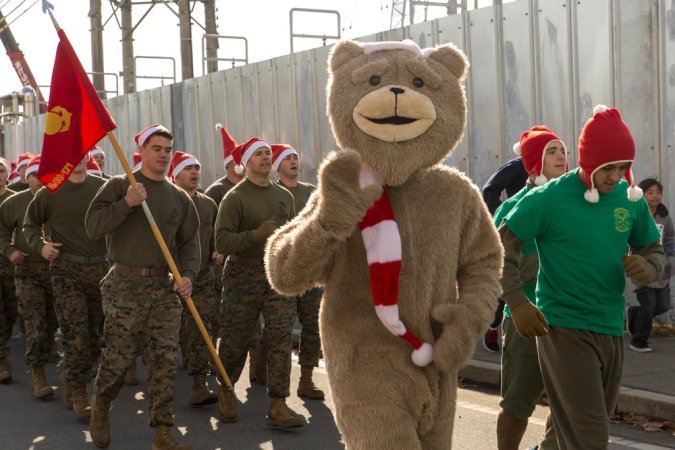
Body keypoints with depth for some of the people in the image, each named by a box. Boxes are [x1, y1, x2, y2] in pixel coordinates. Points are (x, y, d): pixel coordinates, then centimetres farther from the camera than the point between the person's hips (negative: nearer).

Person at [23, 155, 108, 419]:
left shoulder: (103, 187, 3)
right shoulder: (50, 192, 1)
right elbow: (30, 225, 12)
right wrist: (40, 245, -7)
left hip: (100, 268, 3)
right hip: (66, 270, -3)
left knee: (97, 336, 9)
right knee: (76, 335, -8)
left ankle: (70, 379, 31)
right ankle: (79, 394, 5)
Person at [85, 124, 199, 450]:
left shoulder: (179, 197, 12)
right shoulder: (119, 186, 0)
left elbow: (190, 241, 13)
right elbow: (93, 227, -9)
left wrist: (187, 274, -3)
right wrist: (126, 204, -20)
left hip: (164, 287, 4)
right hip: (125, 285, -3)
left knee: (164, 360, -1)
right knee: (119, 356, 1)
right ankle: (100, 406, 31)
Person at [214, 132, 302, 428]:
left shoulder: (284, 196, 12)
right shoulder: (235, 198, -5)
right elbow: (221, 241, -14)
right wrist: (256, 235, -23)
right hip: (243, 275, -4)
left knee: (281, 339, -5)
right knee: (235, 340, 5)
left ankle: (278, 406, -2)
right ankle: (226, 391, 30)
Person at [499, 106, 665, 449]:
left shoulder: (631, 199, 3)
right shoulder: (548, 199, -12)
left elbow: (655, 250, 14)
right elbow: (500, 249, -7)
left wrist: (648, 269, -10)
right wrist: (517, 304, -16)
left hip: (611, 331, 6)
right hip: (563, 328, -6)